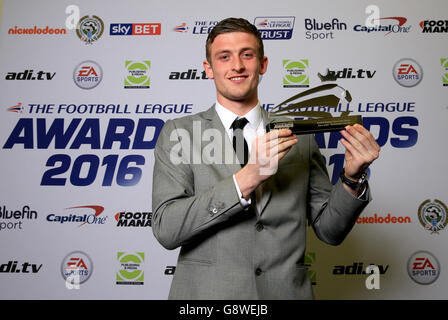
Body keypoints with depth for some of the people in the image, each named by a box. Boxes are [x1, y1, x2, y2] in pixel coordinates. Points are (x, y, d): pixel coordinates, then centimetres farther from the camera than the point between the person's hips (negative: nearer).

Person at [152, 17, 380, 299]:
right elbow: (166, 229, -16)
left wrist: (352, 178, -15)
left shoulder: (299, 137, 0)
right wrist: (245, 178, -25)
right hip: (206, 292, -1)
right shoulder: (179, 133, -6)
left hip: (287, 291, 2)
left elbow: (330, 230, 3)